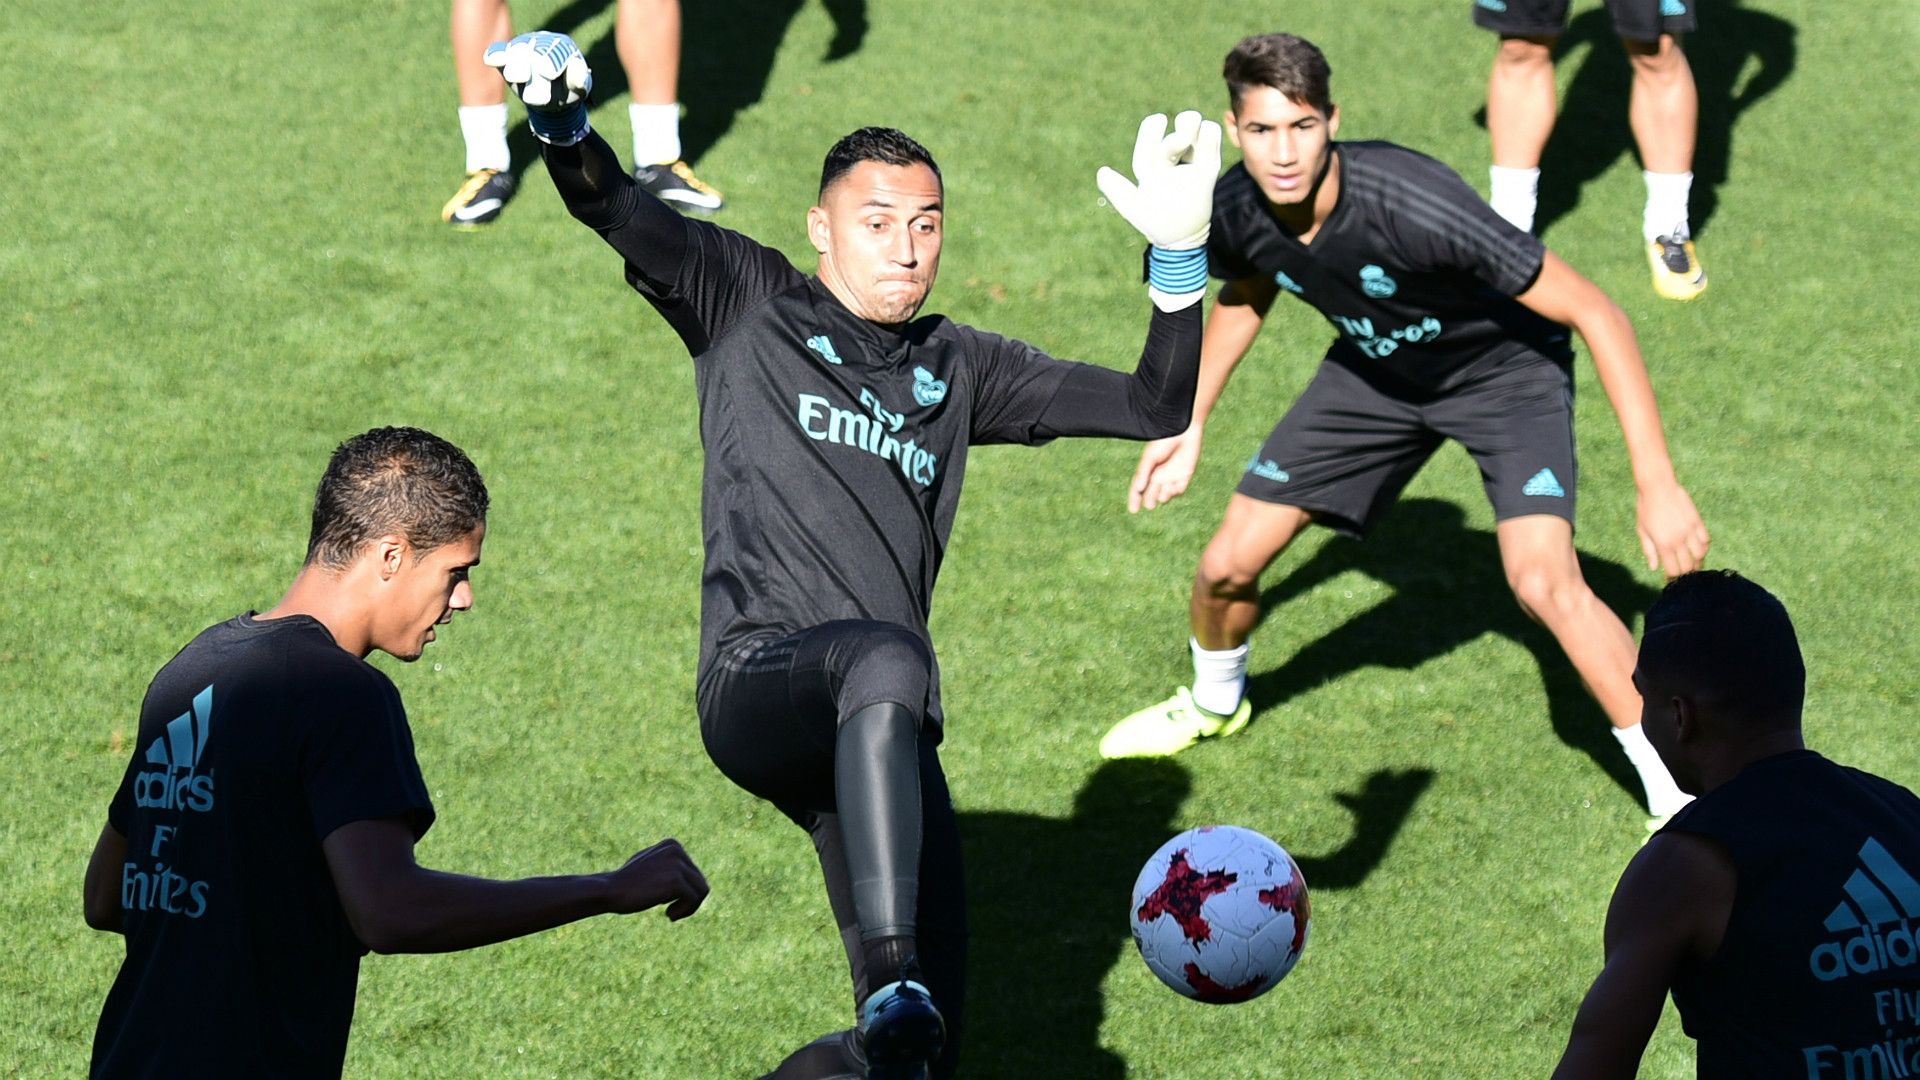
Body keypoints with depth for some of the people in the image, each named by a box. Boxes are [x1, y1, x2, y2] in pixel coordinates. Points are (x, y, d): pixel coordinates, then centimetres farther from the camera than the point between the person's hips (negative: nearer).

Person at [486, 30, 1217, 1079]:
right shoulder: (750, 303, 12)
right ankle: (892, 990, -53)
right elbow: (617, 210, -3)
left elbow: (1155, 409, 20)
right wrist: (562, 124, -24)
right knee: (888, 658, -42)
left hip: (880, 735, 5)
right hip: (757, 685, -5)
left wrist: (1177, 258, 6)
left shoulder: (957, 368, 22)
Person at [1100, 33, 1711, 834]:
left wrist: (1657, 486, -37)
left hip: (1504, 368, -5)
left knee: (1543, 583, -28)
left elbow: (1595, 313, -34)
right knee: (1227, 566, 4)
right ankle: (1214, 703, 40)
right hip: (1376, 370, 5)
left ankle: (1680, 796, -13)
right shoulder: (1236, 211, -21)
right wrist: (1190, 425, 11)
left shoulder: (1412, 205, -40)